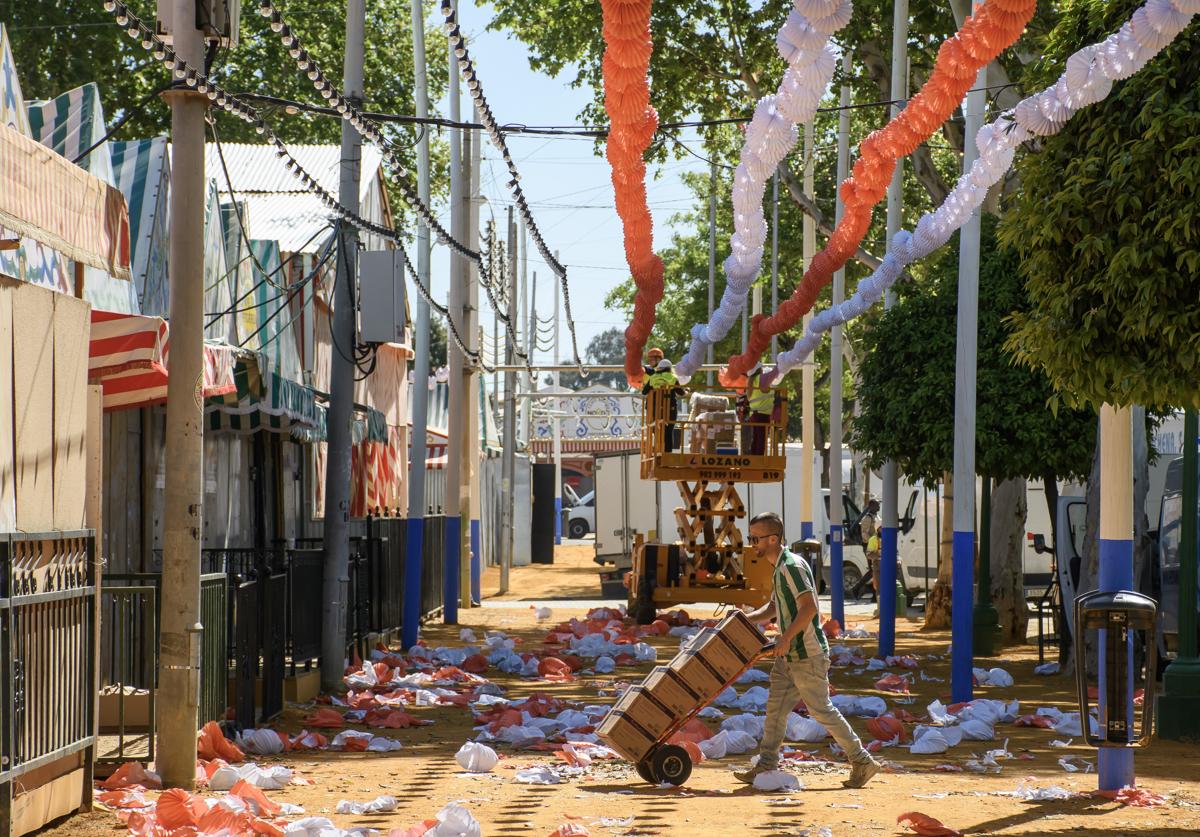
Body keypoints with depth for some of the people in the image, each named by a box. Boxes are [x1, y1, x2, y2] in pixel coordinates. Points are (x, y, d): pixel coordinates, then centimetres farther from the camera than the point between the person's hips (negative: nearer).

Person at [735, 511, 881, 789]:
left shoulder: (792, 566, -18)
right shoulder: (779, 568, 14)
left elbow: (809, 607, -25)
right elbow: (774, 607, 24)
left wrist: (786, 637, -23)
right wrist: (747, 618, 10)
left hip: (808, 654, -10)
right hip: (789, 656, 10)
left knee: (821, 709, -4)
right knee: (776, 707, 8)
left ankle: (862, 762, 4)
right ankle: (766, 765, 12)